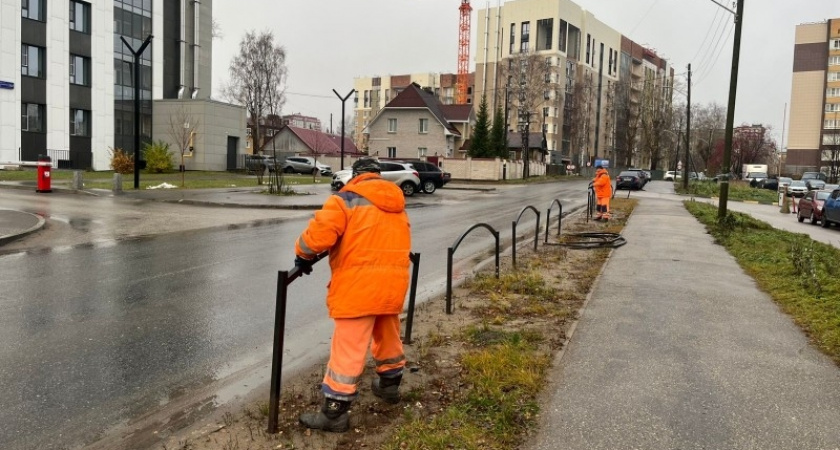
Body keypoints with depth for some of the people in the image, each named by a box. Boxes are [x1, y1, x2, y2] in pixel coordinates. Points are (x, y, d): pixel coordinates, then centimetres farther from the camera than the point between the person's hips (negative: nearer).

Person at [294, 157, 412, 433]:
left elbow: (320, 233, -15)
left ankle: (334, 412, 5)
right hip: (393, 283, 7)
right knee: (388, 337, 25)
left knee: (348, 349, -2)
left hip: (359, 286, -7)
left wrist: (303, 254, 3)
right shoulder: (397, 204, 17)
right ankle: (390, 385, 44)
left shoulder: (347, 199, -5)